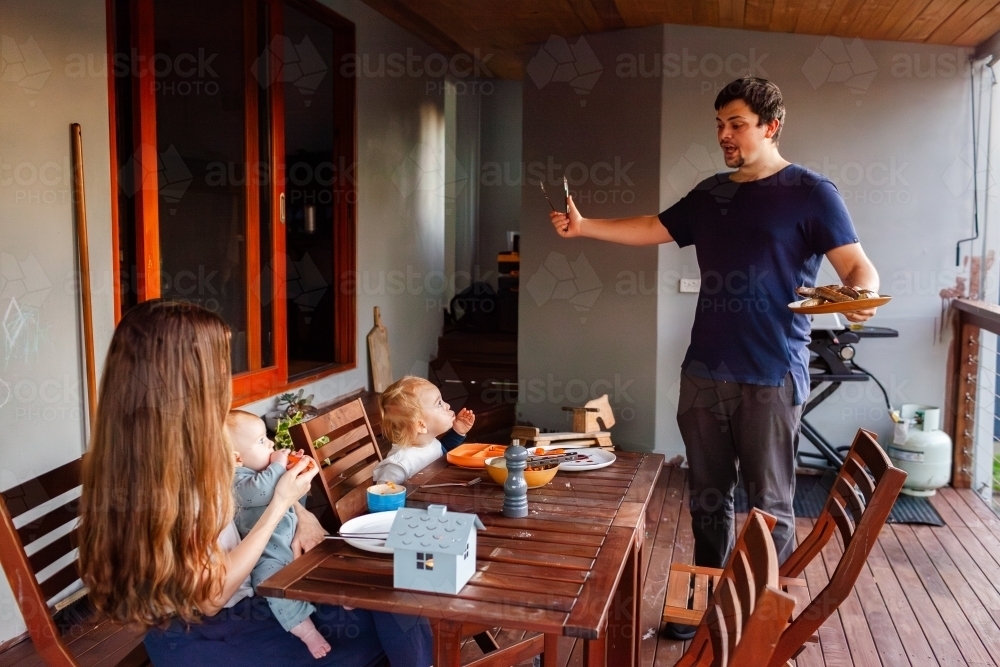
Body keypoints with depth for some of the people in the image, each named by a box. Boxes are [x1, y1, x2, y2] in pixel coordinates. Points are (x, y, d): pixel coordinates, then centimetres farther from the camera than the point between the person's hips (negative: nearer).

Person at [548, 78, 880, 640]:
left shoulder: (810, 192, -4)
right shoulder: (710, 193, 14)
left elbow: (857, 265, -9)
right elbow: (653, 229, 21)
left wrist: (861, 297, -31)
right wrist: (583, 226, 13)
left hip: (771, 376, -6)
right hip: (704, 371, 6)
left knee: (771, 503, 3)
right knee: (708, 496, 15)